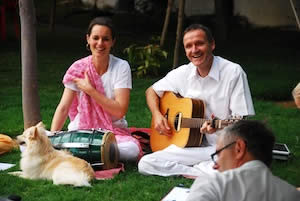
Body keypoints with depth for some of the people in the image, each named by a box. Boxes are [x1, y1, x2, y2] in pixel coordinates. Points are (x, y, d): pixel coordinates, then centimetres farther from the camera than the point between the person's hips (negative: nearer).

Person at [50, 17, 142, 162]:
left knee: (132, 150, -33)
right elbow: (63, 108, -7)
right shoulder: (78, 69, -3)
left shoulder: (121, 67, -7)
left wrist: (90, 90, -16)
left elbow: (120, 110, -14)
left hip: (114, 131, 0)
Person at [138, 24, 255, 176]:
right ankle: (203, 173, -7)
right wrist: (157, 115, 1)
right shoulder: (183, 73, 5)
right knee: (145, 164, -15)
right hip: (187, 143, 5)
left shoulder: (233, 72, -10)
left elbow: (243, 121, -12)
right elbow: (151, 91, 20)